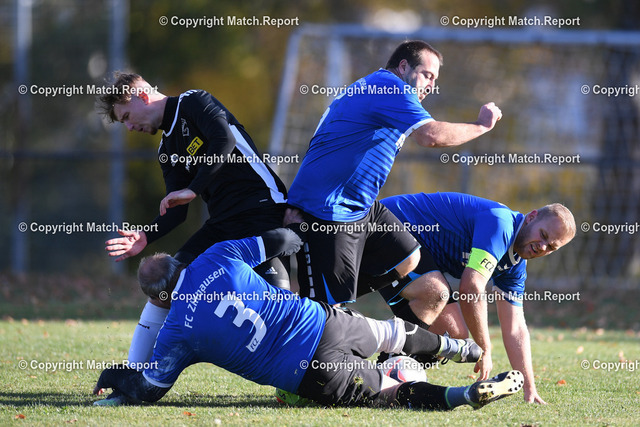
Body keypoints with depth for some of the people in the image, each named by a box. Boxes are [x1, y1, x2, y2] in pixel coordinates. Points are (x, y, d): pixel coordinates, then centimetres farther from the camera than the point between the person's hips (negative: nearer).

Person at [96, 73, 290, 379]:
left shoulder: (193, 103, -4)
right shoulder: (167, 150, 18)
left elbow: (225, 140, -22)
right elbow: (176, 210, 14)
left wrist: (192, 189, -23)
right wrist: (146, 238, -3)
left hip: (263, 213, -8)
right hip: (222, 225, 8)